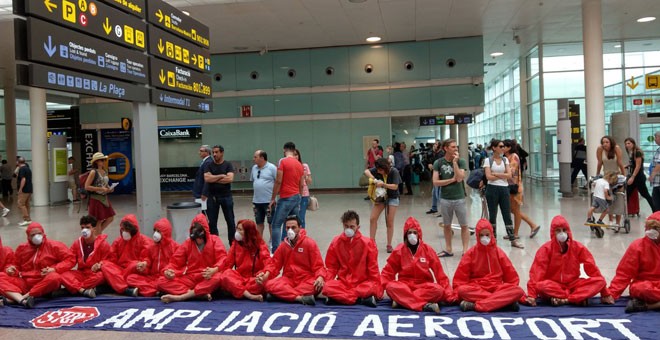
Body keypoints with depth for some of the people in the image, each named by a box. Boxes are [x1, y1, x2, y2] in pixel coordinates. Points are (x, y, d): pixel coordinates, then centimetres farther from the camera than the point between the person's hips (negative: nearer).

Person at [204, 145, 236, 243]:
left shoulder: (228, 165, 0)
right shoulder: (209, 165, 4)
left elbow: (230, 179, -15)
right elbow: (206, 178, -11)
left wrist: (214, 179, -11)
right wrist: (221, 176, -10)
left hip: (226, 196, -1)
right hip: (212, 197, 1)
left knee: (230, 221, 4)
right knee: (212, 222, 6)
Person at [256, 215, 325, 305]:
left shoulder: (310, 243, -2)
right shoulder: (283, 245, 8)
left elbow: (318, 266, -6)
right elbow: (274, 263, 8)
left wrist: (320, 277, -28)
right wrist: (266, 274, -15)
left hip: (306, 280, -2)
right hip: (288, 279, 2)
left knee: (318, 285, -37)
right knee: (269, 284, -28)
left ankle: (282, 294, -31)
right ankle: (301, 298, -37)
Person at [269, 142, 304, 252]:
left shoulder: (283, 161, -7)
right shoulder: (299, 164, 12)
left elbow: (278, 181, -12)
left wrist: (272, 199, -5)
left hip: (286, 198, -7)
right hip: (297, 197, 7)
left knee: (276, 225, -4)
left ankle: (275, 252, -10)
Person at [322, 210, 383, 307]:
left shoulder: (367, 243, -3)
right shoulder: (336, 242, 2)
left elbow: (373, 267, 0)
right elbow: (331, 266, 7)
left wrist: (378, 287, -9)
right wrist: (327, 282, -9)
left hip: (362, 283, -2)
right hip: (343, 282, 2)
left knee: (371, 288, -36)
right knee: (327, 288, -31)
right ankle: (363, 299, -27)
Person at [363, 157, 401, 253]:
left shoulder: (394, 172, -20)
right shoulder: (377, 170, -12)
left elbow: (395, 186, -22)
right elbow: (366, 171, -21)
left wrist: (383, 184, -33)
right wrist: (373, 179, -36)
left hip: (392, 198, -3)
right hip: (380, 197, 4)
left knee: (389, 222, -1)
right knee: (372, 219, -3)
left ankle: (389, 245, 10)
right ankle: (372, 241, 8)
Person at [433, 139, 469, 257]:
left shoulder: (461, 161, -4)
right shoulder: (438, 162, -2)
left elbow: (459, 178, -18)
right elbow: (435, 182, -8)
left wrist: (454, 162, -18)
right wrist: (452, 179, -12)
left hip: (459, 198, -1)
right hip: (445, 199, 1)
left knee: (464, 225, 2)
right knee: (446, 225, 12)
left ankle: (465, 250, 8)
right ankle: (448, 249, 24)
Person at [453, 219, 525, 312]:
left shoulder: (498, 252, 8)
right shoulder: (471, 253, 4)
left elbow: (510, 274, 10)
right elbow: (461, 276, 2)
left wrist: (511, 293, 1)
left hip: (497, 287, 1)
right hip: (477, 288, -1)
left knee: (518, 291, -28)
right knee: (462, 290, -34)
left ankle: (475, 305, -36)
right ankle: (505, 301, -34)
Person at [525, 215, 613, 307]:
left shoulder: (578, 247, -1)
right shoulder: (546, 248, -8)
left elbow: (592, 268, 0)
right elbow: (537, 271, -15)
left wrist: (606, 294, -2)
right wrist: (531, 295, -25)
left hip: (573, 285, 3)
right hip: (553, 286, -3)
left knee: (600, 281, -20)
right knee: (540, 285, -36)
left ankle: (565, 300, -30)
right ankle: (579, 297, -29)